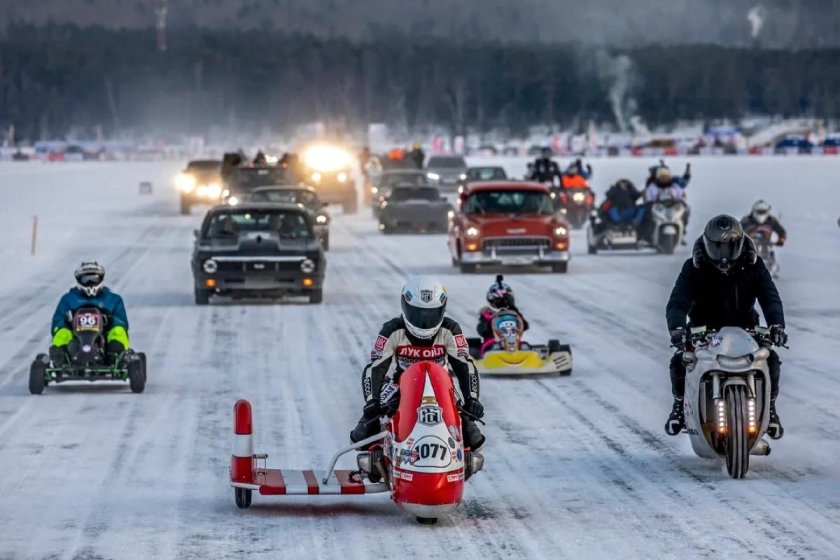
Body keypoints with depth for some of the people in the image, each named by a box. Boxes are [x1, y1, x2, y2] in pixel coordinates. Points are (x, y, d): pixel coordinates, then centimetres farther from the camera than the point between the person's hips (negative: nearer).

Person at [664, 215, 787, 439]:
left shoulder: (753, 266, -6)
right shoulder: (694, 267, -10)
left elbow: (770, 298, -14)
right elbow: (678, 301, -21)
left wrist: (776, 325, -35)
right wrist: (676, 328, -42)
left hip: (744, 328, 1)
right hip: (704, 329, -1)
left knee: (771, 360, -24)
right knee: (679, 360, -25)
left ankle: (769, 408, 5)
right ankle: (680, 404, 7)